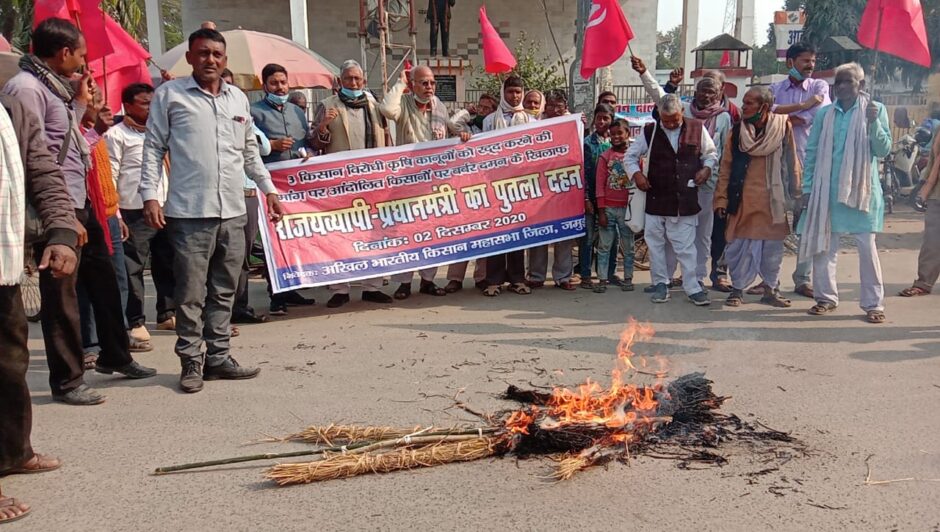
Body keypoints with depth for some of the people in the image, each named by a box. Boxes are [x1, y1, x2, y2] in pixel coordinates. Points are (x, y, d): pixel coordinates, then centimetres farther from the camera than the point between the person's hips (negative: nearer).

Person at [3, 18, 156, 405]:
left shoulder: (52, 85, 16)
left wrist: (79, 104, 18)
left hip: (79, 202, 10)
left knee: (103, 279, 18)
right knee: (61, 295, 0)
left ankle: (114, 356, 34)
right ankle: (66, 381, 11)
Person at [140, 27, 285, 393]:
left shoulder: (239, 98, 15)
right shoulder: (170, 94, 2)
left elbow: (250, 151, 22)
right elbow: (153, 148, 1)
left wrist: (269, 190, 17)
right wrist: (150, 196, -8)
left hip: (233, 211, 5)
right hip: (189, 212, -4)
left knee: (224, 291, 10)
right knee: (191, 293, -1)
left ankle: (218, 357, 20)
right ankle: (191, 362, 11)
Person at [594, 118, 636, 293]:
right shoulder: (605, 157, 1)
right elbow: (600, 185, 0)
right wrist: (601, 211, -5)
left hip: (627, 208, 0)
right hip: (608, 208, 0)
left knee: (628, 246, 8)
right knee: (604, 246, 2)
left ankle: (628, 279, 17)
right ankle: (602, 280, 8)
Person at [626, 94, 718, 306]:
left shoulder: (697, 128, 1)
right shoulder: (650, 131, 1)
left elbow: (711, 153, 14)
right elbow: (630, 155, 10)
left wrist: (707, 168, -6)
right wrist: (636, 173, -8)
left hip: (685, 199, -1)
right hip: (656, 198, 1)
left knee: (686, 246, 2)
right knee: (655, 243, 8)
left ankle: (693, 288, 11)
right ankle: (661, 284, 21)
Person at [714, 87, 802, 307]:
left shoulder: (783, 127, 0)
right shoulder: (737, 131, 1)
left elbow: (792, 164, 6)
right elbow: (726, 168, 3)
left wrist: (795, 196, 7)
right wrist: (721, 198, -2)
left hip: (773, 200, 0)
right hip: (743, 200, 0)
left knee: (773, 248, 8)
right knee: (740, 247, 2)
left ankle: (771, 289, 23)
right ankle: (738, 288, 16)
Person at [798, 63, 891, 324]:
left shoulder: (875, 110, 2)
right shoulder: (824, 114, 7)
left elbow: (884, 150, -4)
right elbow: (812, 152, 8)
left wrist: (873, 123, -18)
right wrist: (807, 187, 3)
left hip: (861, 190, -2)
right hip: (827, 191, 3)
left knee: (867, 247, -1)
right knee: (823, 245, 6)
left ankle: (873, 303, 6)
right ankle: (826, 297, 19)